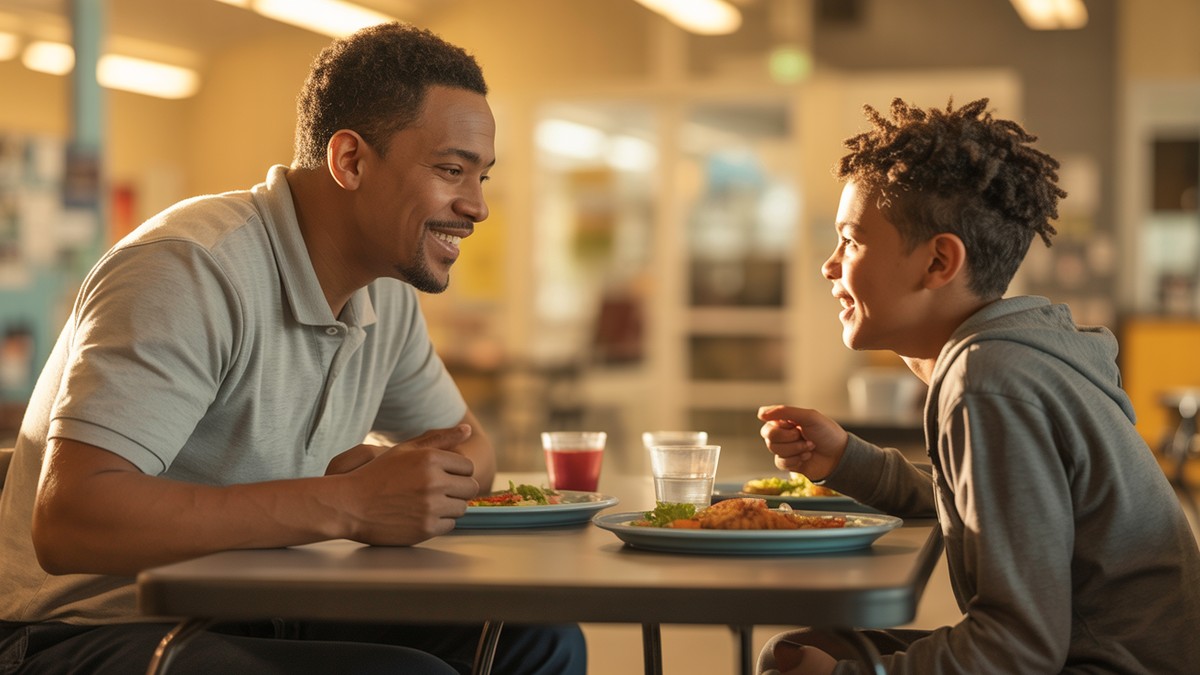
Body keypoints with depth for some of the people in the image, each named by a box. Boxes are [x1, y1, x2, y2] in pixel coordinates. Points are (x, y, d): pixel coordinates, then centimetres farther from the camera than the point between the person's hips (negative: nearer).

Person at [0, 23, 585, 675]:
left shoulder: (386, 293, 6)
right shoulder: (192, 270, -22)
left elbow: (470, 451, 19)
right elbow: (67, 522, -31)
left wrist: (387, 475, -8)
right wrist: (347, 505, -30)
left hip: (258, 620, 8)